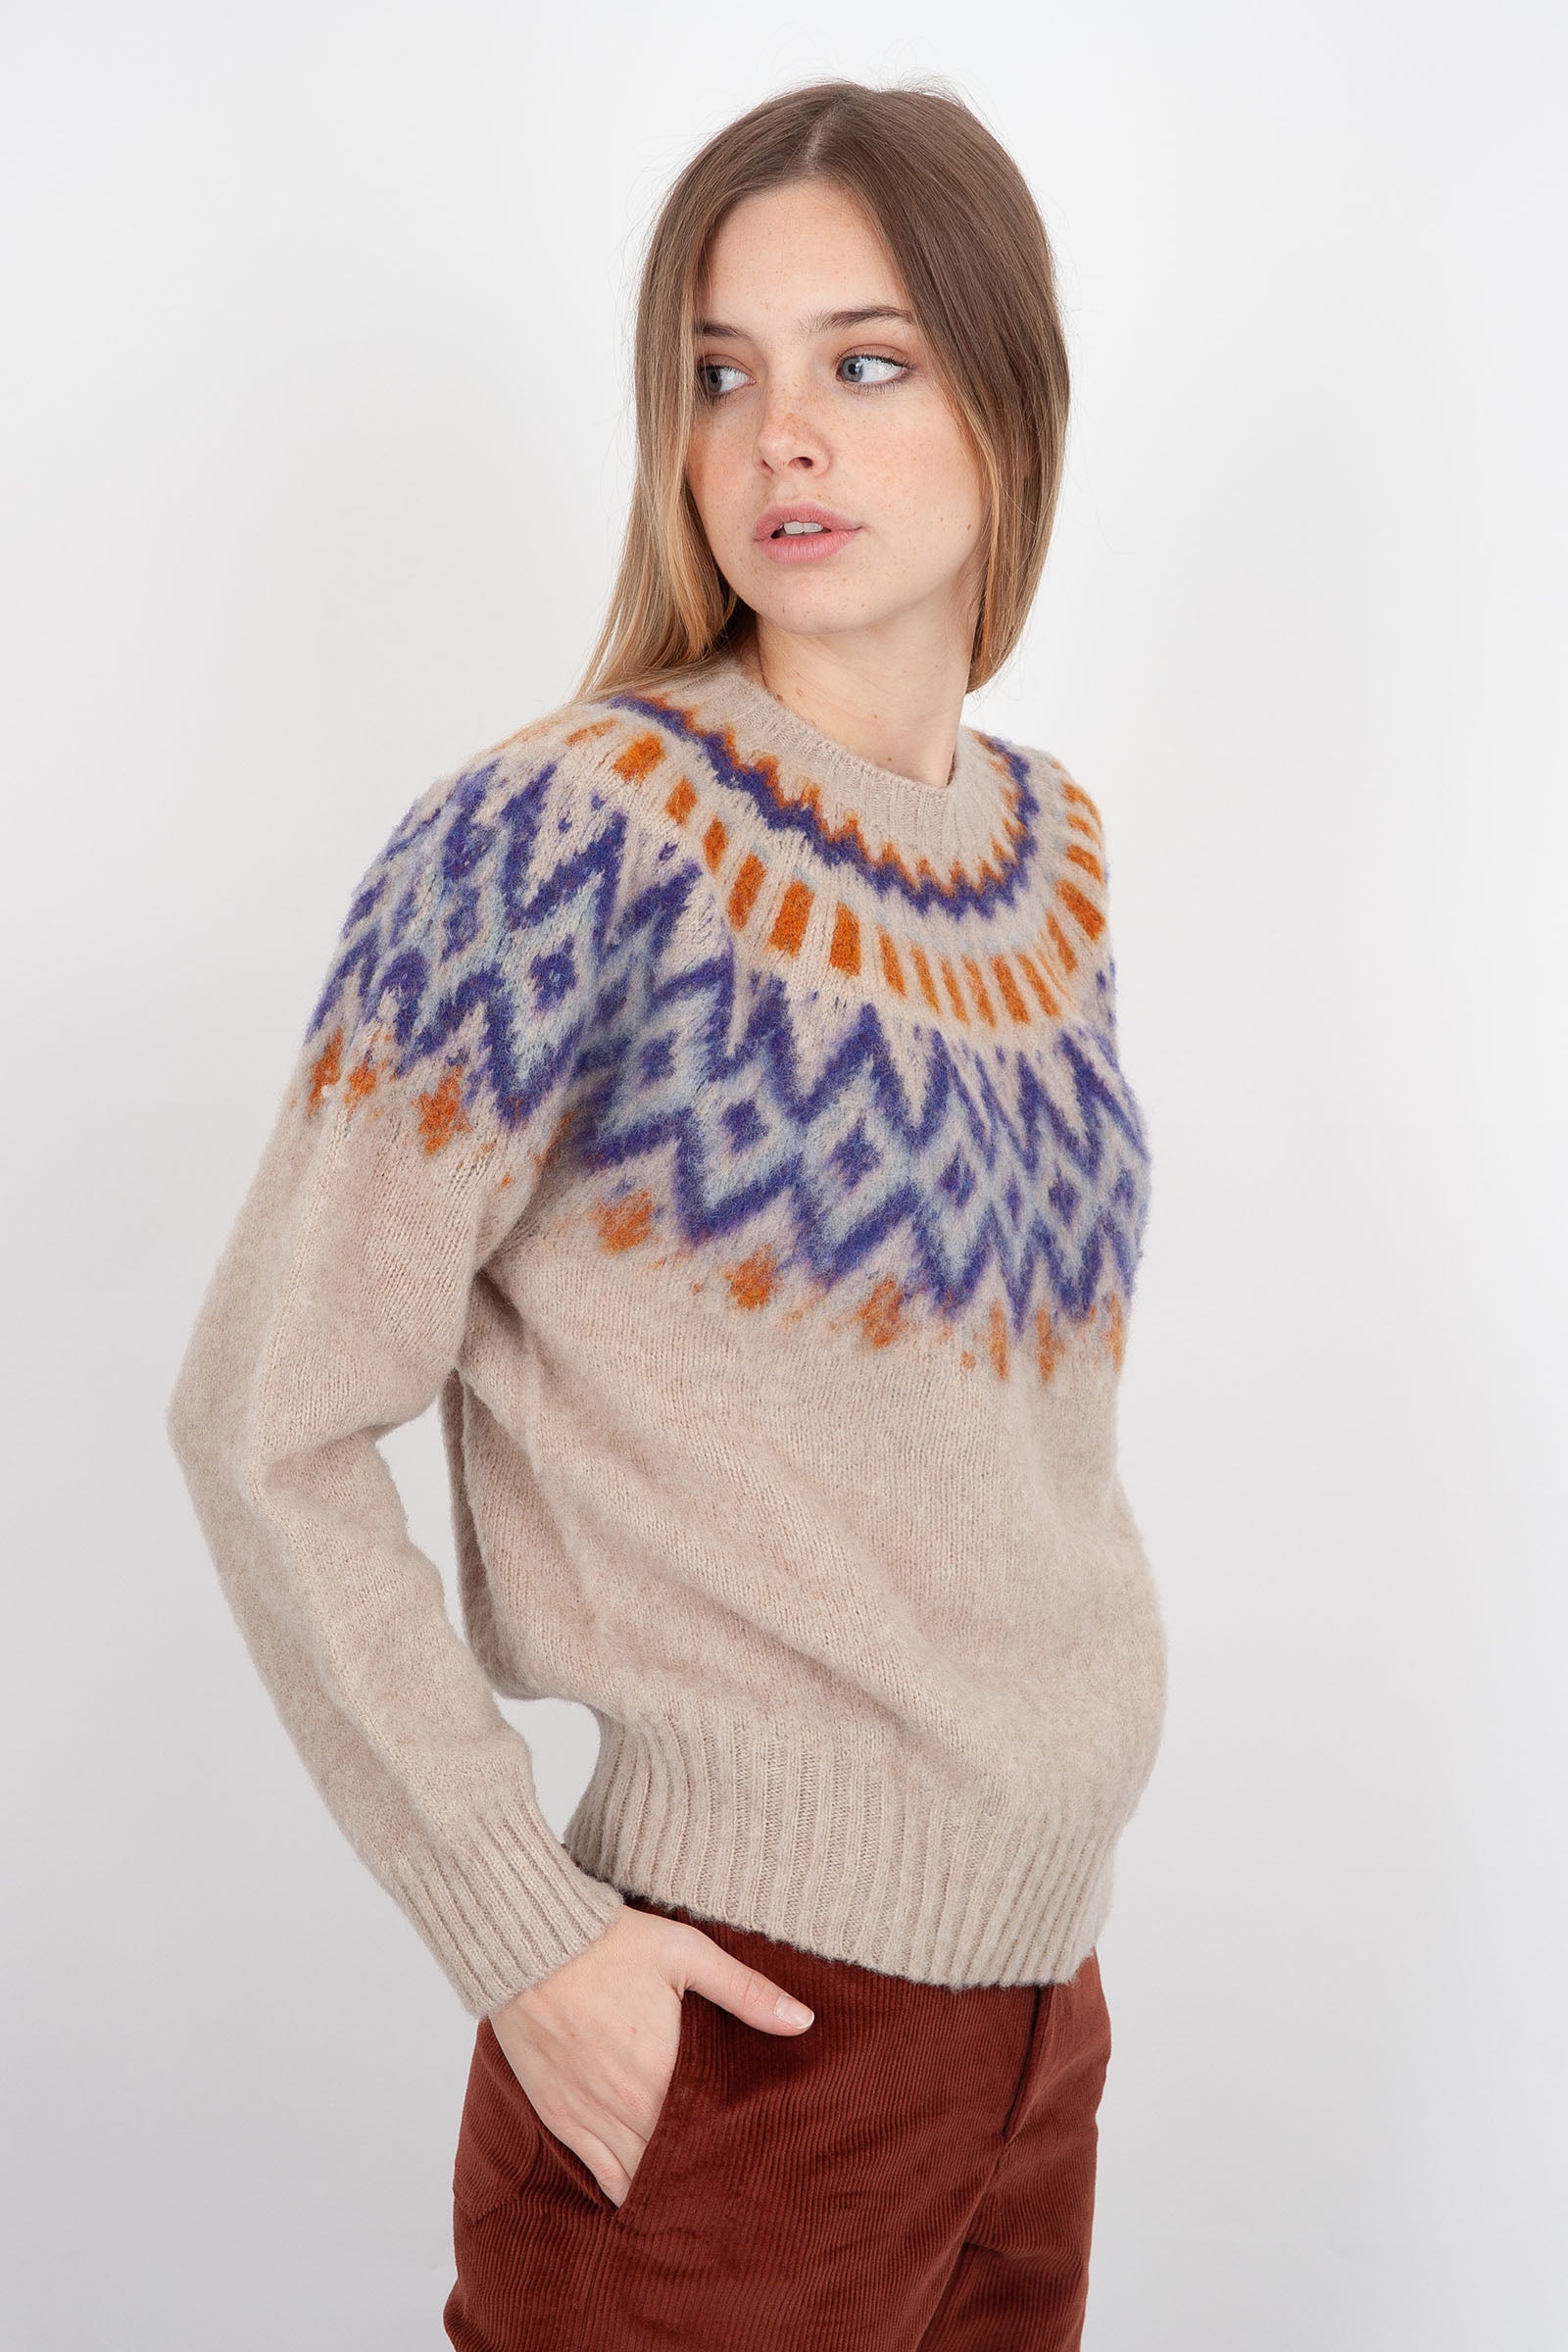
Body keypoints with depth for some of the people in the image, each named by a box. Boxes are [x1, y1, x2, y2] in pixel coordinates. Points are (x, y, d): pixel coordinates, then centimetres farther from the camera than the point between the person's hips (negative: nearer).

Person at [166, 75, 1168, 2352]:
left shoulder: (1053, 836, 4)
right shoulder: (568, 842, -17)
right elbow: (266, 1421, -16)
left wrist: (1058, 1831, 11)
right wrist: (526, 1936, -16)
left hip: (1042, 1981, 6)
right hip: (731, 2030, -6)